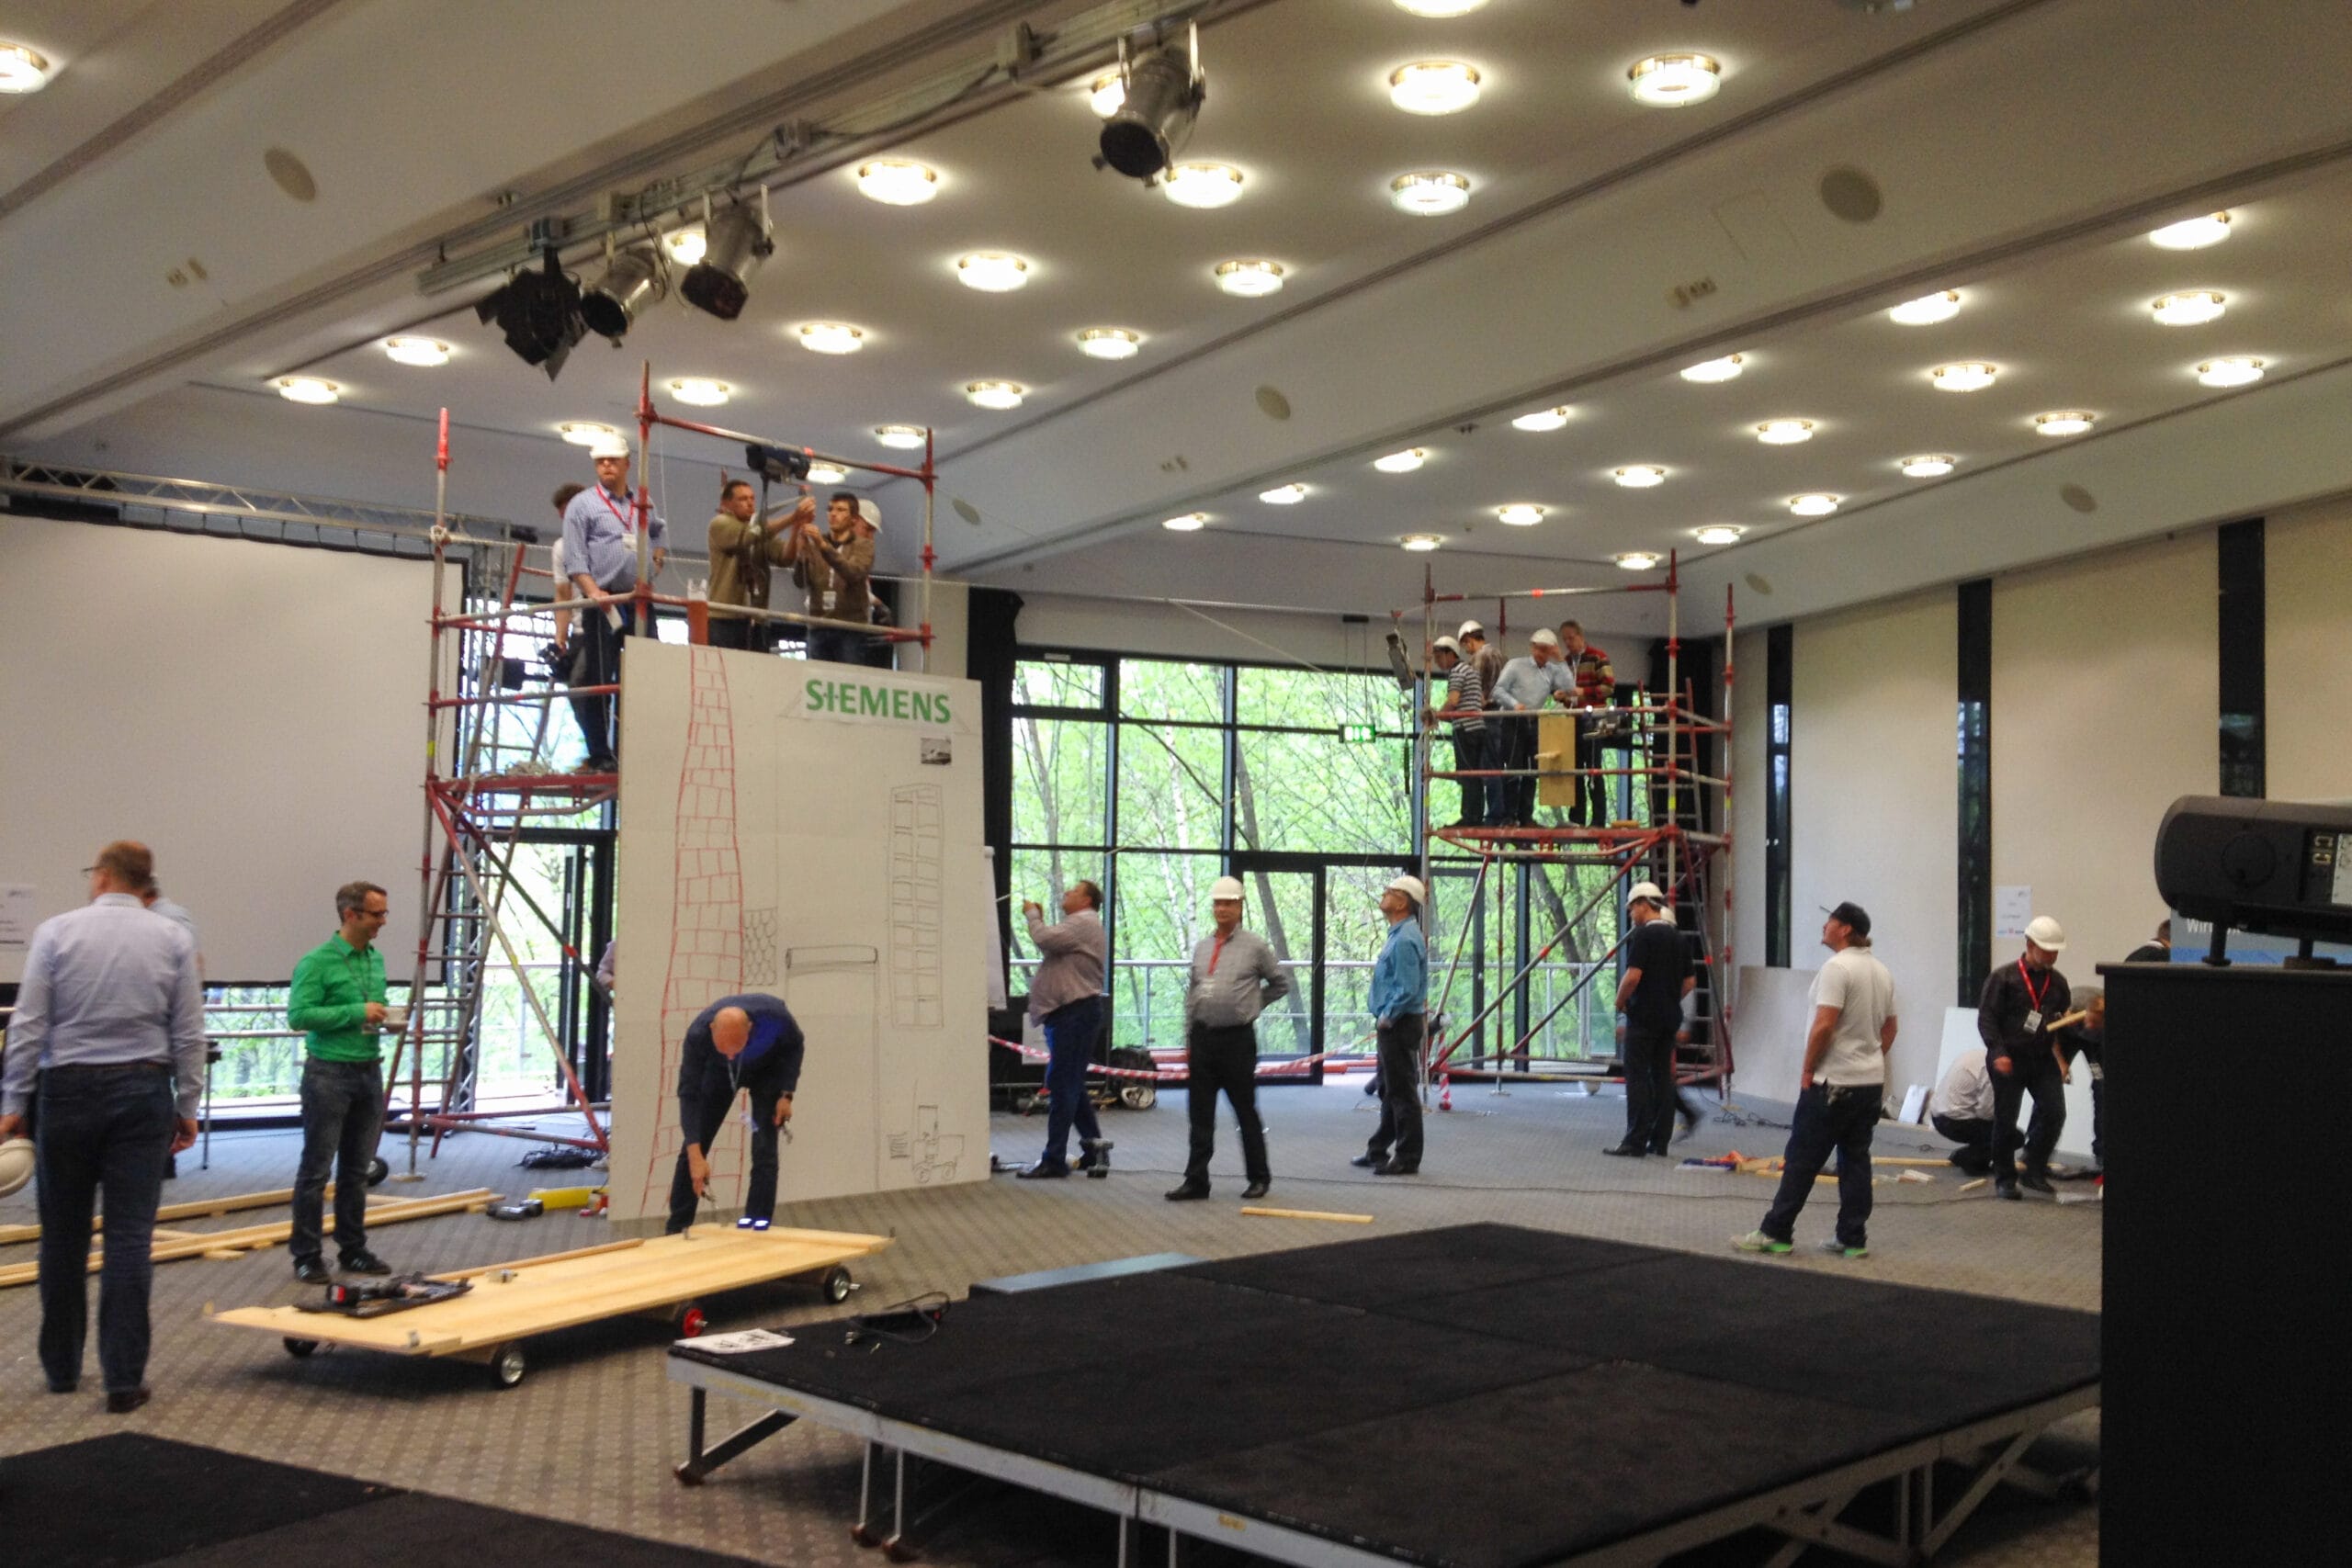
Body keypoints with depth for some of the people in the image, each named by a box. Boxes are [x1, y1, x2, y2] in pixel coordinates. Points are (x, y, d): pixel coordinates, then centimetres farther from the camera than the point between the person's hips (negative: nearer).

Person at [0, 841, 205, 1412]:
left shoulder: (56, 932, -3)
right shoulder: (172, 939, 1)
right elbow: (188, 1033, 1)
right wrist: (188, 1105, 8)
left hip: (68, 1090, 0)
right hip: (142, 1092, 0)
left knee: (64, 1237, 12)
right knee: (130, 1238, 0)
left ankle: (62, 1367, 23)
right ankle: (123, 1378, -2)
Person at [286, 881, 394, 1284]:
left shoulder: (376, 959, 11)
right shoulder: (317, 962, -11)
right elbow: (298, 1015, -20)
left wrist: (383, 1017, 2)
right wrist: (356, 1013, -20)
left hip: (369, 1072, 7)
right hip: (329, 1073, -7)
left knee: (357, 1170, 12)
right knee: (316, 1169, -1)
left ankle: (353, 1250, 19)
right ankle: (307, 1255, 5)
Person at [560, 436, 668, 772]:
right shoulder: (582, 505, 2)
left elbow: (661, 533, 34)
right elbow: (574, 559, -6)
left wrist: (656, 563, 15)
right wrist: (594, 592, -20)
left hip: (640, 602, 5)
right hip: (603, 603, -4)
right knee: (599, 680, -2)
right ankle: (600, 756, 1)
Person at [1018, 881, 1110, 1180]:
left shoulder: (1083, 922, -10)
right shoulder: (1077, 924, 24)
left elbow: (1046, 940, -22)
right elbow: (1050, 947, 20)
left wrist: (1032, 915, -5)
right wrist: (1038, 919, 11)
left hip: (1075, 1012, -11)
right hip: (1070, 1012, 11)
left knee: (1062, 1085, -10)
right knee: (1071, 1085, 16)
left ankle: (1054, 1159, -9)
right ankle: (1094, 1147, 23)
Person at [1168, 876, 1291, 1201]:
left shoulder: (1255, 946, -2)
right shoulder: (1201, 947, 11)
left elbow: (1280, 984, 8)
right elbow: (1191, 995, 15)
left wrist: (1251, 1005, 4)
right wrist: (1188, 1040, 11)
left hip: (1237, 1039, -4)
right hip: (1202, 1037, 4)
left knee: (1246, 1111, 4)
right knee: (1200, 1115, 5)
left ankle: (1258, 1178, 15)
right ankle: (1196, 1180, 9)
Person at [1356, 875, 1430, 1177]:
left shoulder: (1405, 939, -20)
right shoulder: (1399, 934, 13)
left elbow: (1408, 989, -25)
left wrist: (1386, 1018, -15)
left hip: (1399, 1024, -11)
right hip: (1392, 1024, 11)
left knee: (1402, 1093, -3)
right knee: (1389, 1091, 17)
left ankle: (1407, 1159, 3)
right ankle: (1378, 1151, 27)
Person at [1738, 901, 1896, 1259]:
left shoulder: (1837, 968, -15)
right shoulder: (1881, 971, 13)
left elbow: (1824, 1025, -21)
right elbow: (1889, 1028, 19)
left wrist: (1808, 1071, -12)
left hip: (1833, 1082, -8)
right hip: (1872, 1082, 8)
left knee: (1802, 1160, -3)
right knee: (1856, 1160, 10)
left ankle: (1776, 1232, 0)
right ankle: (1853, 1239, 10)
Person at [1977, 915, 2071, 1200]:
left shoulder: (2057, 982, 10)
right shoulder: (2003, 978, -5)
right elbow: (1986, 1018, -8)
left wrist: (2062, 1056, 6)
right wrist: (1998, 1052, -19)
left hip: (2043, 1059, 4)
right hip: (2009, 1061, -4)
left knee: (2054, 1113, -8)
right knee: (2005, 1122, 2)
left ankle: (2034, 1172, 9)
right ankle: (2005, 1180, 15)